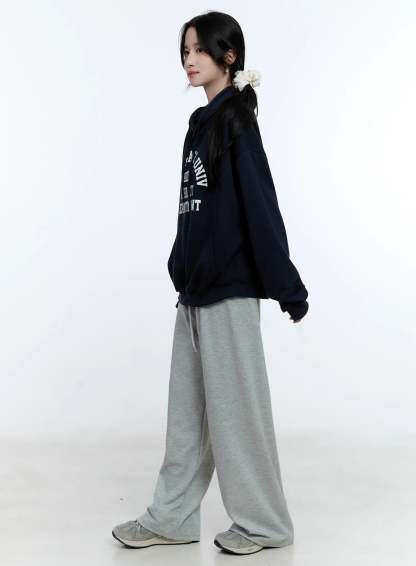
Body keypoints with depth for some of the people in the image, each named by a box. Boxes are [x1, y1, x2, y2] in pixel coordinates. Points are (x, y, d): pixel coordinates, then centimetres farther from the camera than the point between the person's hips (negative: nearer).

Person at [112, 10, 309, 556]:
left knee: (235, 406, 1)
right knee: (187, 407, 12)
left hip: (229, 287, -8)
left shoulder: (236, 121, -10)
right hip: (196, 286, 8)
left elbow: (261, 207, -16)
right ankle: (172, 517, 22)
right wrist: (183, 265, 12)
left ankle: (264, 523, 16)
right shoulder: (203, 122, 13)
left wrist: (287, 287, -17)